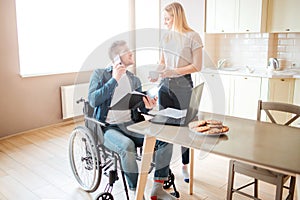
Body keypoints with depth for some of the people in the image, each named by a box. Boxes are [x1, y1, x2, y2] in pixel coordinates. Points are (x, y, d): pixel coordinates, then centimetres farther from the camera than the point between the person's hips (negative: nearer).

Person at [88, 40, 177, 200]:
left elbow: (141, 108, 13)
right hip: (108, 128, -4)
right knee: (127, 145, -37)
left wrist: (147, 106, -12)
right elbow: (93, 101, -14)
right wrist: (114, 80, -16)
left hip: (131, 124, 5)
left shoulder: (134, 80, 16)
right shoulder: (100, 74, 2)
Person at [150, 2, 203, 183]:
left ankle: (185, 166, 20)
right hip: (165, 85, 5)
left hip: (183, 85, -4)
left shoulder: (192, 37, -6)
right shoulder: (166, 37, 10)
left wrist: (173, 71, -16)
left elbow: (197, 66, -8)